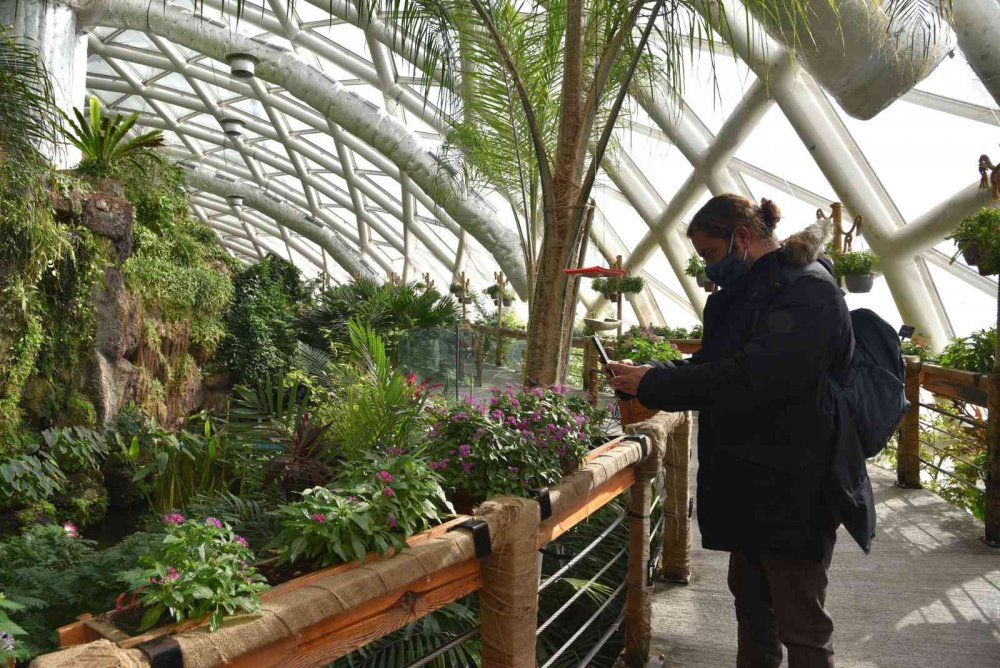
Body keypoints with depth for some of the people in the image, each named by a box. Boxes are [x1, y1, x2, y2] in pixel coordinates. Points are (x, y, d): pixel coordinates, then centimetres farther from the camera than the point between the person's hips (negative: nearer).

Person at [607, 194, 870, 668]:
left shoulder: (807, 290, -18)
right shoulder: (748, 289, 12)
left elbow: (752, 378, -29)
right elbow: (714, 365, 15)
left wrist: (654, 384, -23)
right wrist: (648, 377, -1)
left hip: (792, 489, -9)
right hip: (748, 483, 9)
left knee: (800, 626, 4)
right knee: (751, 603, 20)